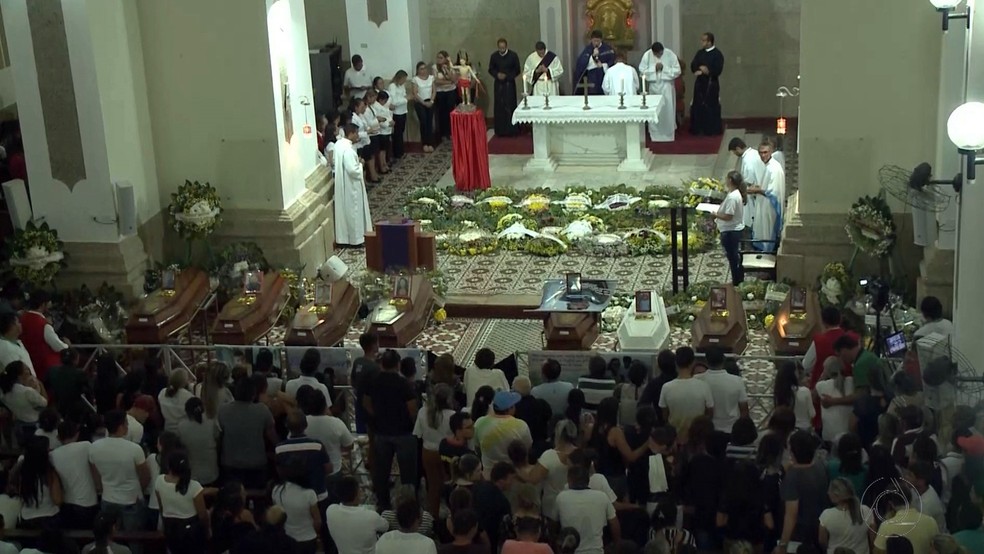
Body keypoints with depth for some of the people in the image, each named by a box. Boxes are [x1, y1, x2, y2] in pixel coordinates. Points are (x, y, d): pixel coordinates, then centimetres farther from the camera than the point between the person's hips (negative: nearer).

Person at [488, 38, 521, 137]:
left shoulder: (513, 55, -8)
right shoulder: (494, 56, -2)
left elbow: (517, 70, -1)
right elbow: (491, 69, 8)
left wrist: (507, 76, -13)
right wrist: (497, 74, -11)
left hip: (509, 84, -2)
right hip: (498, 84, 2)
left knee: (510, 106, -5)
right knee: (499, 107, 1)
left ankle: (511, 130, 3)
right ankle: (500, 130, 8)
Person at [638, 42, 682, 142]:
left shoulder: (670, 54, -10)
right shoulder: (647, 55, -8)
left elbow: (677, 71, -10)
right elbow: (642, 70, -8)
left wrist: (664, 68, -20)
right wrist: (654, 68, -19)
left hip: (667, 86, -1)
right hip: (653, 86, 1)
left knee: (668, 110, 1)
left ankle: (668, 134, 12)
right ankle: (655, 134, 15)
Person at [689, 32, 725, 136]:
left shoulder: (717, 54, -8)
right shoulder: (700, 53, 9)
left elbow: (717, 70, -15)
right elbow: (693, 66, 2)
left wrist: (707, 71, -25)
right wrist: (698, 70, -18)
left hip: (711, 84, -5)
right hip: (700, 83, 5)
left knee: (712, 107, -1)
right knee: (697, 106, 7)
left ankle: (712, 130, 8)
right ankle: (697, 129, 16)